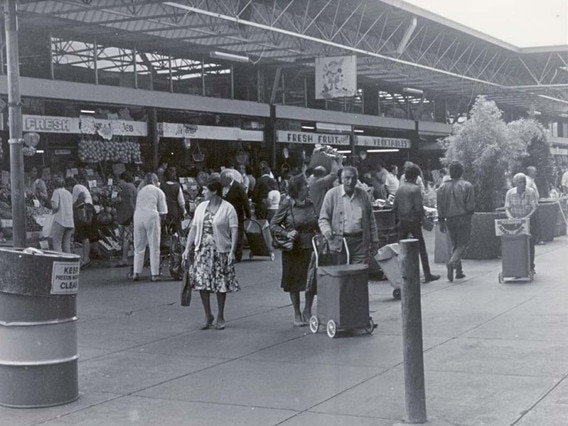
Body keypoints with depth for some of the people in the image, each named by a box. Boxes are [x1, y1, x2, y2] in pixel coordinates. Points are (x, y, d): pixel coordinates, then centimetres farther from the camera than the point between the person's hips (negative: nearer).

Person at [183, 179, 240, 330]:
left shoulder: (228, 208, -5)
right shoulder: (201, 207, 10)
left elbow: (234, 231, -9)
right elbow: (193, 228, 11)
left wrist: (232, 251, -17)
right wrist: (188, 248, 5)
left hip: (221, 251, -4)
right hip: (202, 250, 4)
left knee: (221, 285, 3)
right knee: (201, 283, -2)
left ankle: (220, 318, 18)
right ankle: (208, 316, 13)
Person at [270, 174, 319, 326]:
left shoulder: (309, 204, 5)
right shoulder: (287, 204, -7)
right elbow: (273, 225, -3)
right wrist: (287, 233, -18)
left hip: (310, 247, 3)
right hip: (294, 249, -3)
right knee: (294, 282, 7)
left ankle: (307, 311, 21)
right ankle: (297, 314, 20)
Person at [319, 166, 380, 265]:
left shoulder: (363, 194, 11)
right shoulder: (332, 194, 1)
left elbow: (371, 219, 16)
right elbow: (323, 218, 3)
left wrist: (374, 240, 14)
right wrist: (326, 230, -18)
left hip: (360, 241, 2)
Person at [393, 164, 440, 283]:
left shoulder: (400, 188, 5)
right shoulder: (415, 188, -12)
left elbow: (394, 206, 6)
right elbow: (419, 207, -17)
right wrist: (421, 217, -1)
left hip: (402, 221, 5)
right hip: (414, 221, -5)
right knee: (421, 249, 3)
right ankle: (427, 275, 6)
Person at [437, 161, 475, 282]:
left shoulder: (443, 187, 2)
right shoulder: (467, 186, -7)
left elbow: (440, 206, 2)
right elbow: (471, 206, -9)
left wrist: (441, 222, 6)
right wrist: (468, 215, 10)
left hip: (450, 219, 4)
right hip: (463, 218, -4)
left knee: (455, 245, 15)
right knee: (462, 244, 1)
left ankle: (459, 271, 14)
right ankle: (451, 263, -24)